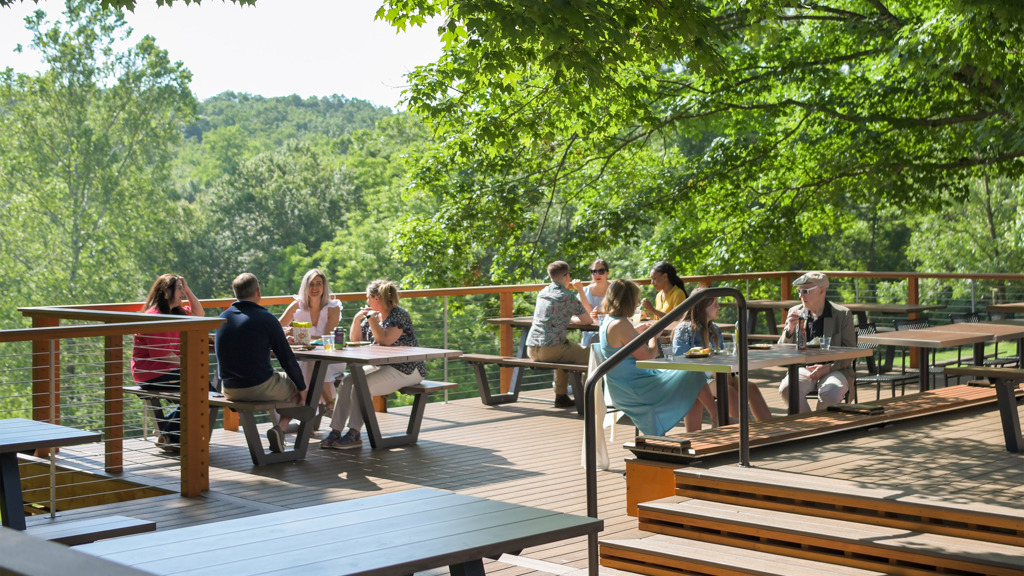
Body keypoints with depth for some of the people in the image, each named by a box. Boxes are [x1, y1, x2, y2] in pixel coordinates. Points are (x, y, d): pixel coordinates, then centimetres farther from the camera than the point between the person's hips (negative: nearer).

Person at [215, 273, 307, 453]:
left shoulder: (223, 317, 4)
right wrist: (302, 388, 3)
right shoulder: (266, 318, -12)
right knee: (296, 387, 19)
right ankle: (281, 427, -1)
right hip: (260, 388, -7)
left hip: (229, 389, 7)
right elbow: (287, 359, -9)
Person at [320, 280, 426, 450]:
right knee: (347, 382, -12)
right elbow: (355, 341, 17)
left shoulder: (399, 315, -11)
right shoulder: (374, 315, 15)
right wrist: (357, 319, 2)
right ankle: (336, 431, -15)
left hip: (406, 370, -9)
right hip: (380, 366, 9)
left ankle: (354, 434, -20)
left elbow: (385, 340, -25)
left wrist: (371, 319, -15)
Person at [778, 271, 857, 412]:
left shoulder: (843, 314, 0)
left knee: (830, 393, -35)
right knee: (787, 388, -30)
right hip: (803, 368, 2)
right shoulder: (795, 312, 8)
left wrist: (828, 368, -18)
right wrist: (790, 329, -12)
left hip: (835, 370, -2)